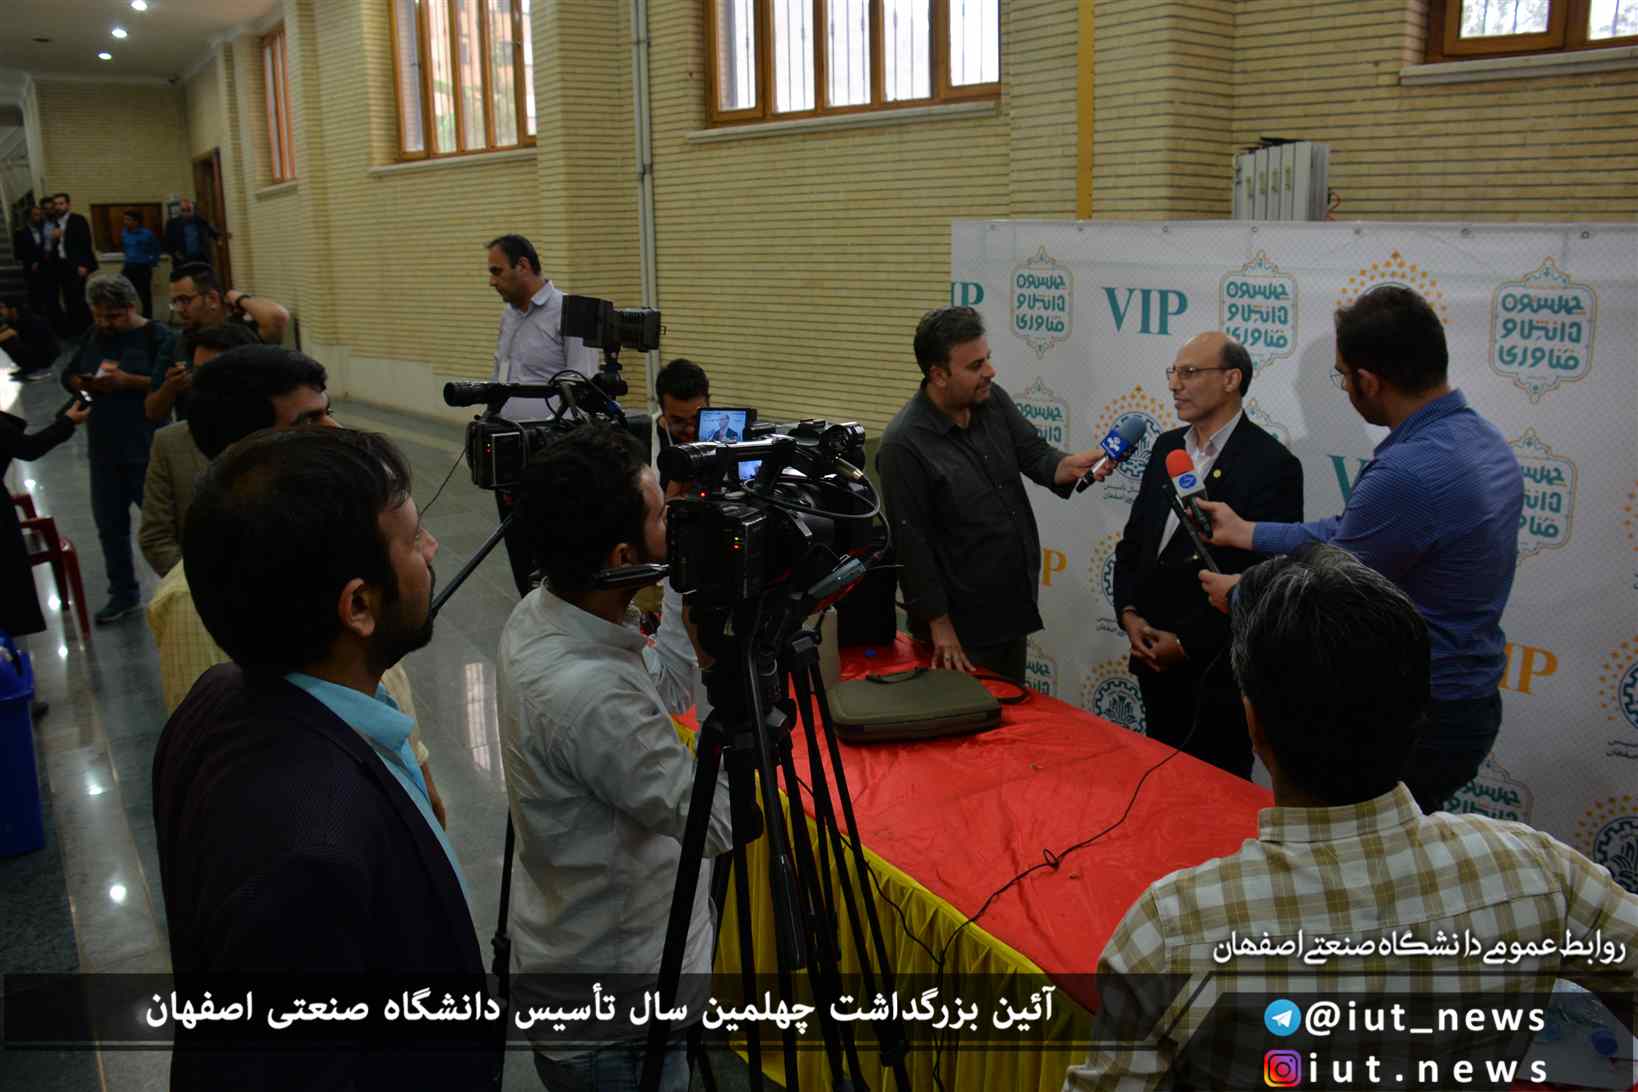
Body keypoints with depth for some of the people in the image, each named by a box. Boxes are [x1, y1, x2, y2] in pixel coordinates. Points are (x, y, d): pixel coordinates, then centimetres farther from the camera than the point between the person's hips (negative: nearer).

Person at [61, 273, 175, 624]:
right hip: (104, 450, 6)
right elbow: (68, 374, 16)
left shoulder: (157, 336, -9)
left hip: (149, 450, -6)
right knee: (110, 524, 13)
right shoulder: (95, 337, 11)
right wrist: (83, 384, -6)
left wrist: (129, 381, -26)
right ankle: (123, 594, 26)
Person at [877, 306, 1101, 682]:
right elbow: (913, 542, -19)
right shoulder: (904, 445, -21)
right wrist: (940, 627, -16)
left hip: (1013, 607, 7)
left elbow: (1035, 456, 0)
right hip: (962, 622, -7)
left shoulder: (993, 401, -1)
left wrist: (1070, 465, -24)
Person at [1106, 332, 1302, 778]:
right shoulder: (1167, 447, 9)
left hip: (1216, 669, -6)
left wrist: (1186, 642, -15)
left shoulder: (1272, 464, -13)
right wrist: (1130, 615, -1)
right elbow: (1133, 540, 14)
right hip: (1155, 658, 7)